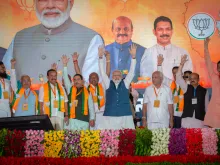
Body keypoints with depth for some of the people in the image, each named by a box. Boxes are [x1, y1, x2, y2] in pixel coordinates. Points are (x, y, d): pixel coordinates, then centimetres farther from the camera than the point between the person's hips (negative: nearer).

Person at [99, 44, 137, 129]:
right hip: (110, 117, 0)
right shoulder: (108, 84, 11)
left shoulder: (125, 83, 11)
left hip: (125, 117, 0)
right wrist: (101, 57, -7)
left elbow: (131, 72, 3)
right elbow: (102, 72, 4)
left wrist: (133, 56, -7)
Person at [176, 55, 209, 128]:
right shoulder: (186, 88, 10)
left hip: (199, 119, -1)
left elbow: (206, 105, 10)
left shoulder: (204, 91, 7)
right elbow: (178, 78, -2)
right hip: (187, 119, 1)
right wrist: (182, 64, -12)